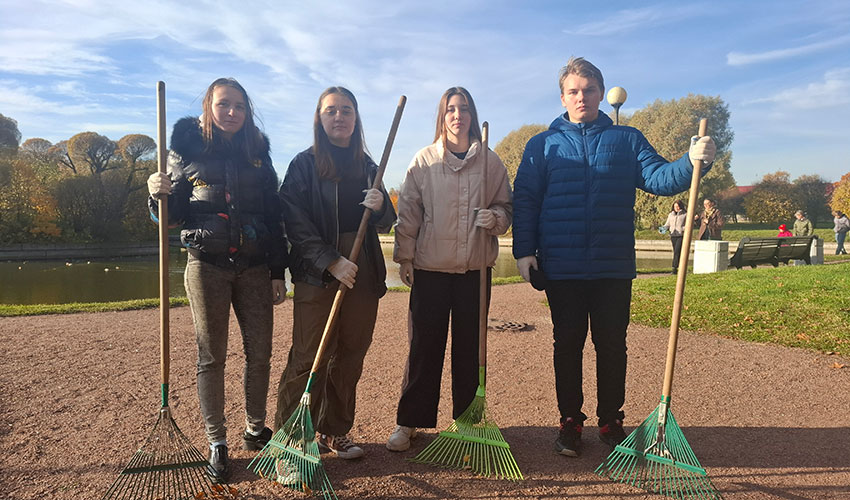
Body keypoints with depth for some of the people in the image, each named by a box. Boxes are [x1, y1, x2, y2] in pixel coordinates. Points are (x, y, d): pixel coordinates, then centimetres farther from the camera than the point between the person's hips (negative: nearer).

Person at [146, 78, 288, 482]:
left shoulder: (258, 155, 10)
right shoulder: (186, 151, 4)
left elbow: (274, 217, 9)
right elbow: (172, 215, 5)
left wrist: (277, 272, 6)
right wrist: (158, 194, -17)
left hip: (254, 267, 2)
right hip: (207, 264, -2)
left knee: (259, 351, 4)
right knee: (211, 355, 2)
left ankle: (255, 430, 23)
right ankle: (217, 444, 14)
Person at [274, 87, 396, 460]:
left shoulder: (368, 167, 13)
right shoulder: (304, 164, 0)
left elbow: (386, 223, 14)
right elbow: (296, 223, -8)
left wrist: (380, 207, -9)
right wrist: (332, 261, -17)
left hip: (362, 275, 4)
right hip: (316, 275, -4)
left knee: (350, 356, 8)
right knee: (308, 357, -4)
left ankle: (334, 432, 22)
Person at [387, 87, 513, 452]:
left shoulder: (490, 162, 7)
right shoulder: (424, 161, 4)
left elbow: (507, 206, 13)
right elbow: (408, 211, 3)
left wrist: (495, 218, -10)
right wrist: (404, 256, -1)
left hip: (475, 268, 2)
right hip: (430, 267, -1)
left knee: (470, 347, 8)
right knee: (424, 346, 3)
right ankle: (409, 422, 16)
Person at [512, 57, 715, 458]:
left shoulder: (627, 139, 10)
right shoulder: (543, 144, 7)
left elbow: (659, 178, -1)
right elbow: (524, 199, 3)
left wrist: (692, 162, -21)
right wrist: (524, 250, -7)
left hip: (614, 267, 1)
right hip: (562, 269, -1)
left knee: (612, 346, 9)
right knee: (568, 346, 7)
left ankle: (611, 421, 25)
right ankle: (570, 422, 22)